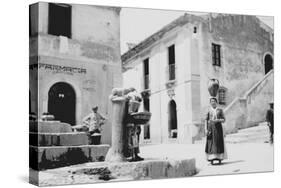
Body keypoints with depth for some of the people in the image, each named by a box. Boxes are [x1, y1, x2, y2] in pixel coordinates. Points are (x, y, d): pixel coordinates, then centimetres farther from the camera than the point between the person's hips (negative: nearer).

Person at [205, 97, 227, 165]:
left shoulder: (220, 110, 6)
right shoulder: (208, 110, 7)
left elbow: (223, 119, 3)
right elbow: (206, 120, 4)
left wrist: (217, 120, -16)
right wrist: (206, 129, -6)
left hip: (218, 127, 0)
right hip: (210, 127, 0)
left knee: (219, 143, 0)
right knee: (210, 143, -3)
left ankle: (219, 159, 8)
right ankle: (211, 159, 0)